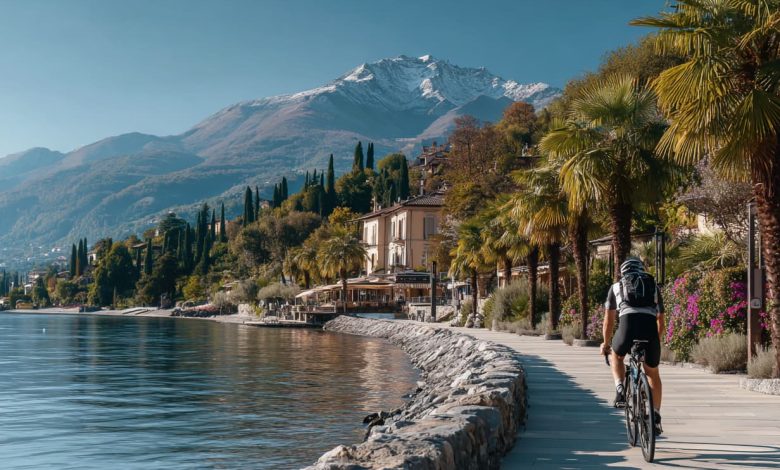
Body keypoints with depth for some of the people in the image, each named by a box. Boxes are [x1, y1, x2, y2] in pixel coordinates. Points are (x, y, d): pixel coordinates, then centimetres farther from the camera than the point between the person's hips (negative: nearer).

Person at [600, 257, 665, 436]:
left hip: (628, 324, -1)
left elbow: (609, 319, 28)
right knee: (653, 373, 24)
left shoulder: (616, 286, 27)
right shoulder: (653, 286, 31)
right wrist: (656, 341, 50)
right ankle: (655, 418, 23)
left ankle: (620, 389, 9)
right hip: (650, 328, 2)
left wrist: (605, 343, 40)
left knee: (617, 356, 32)